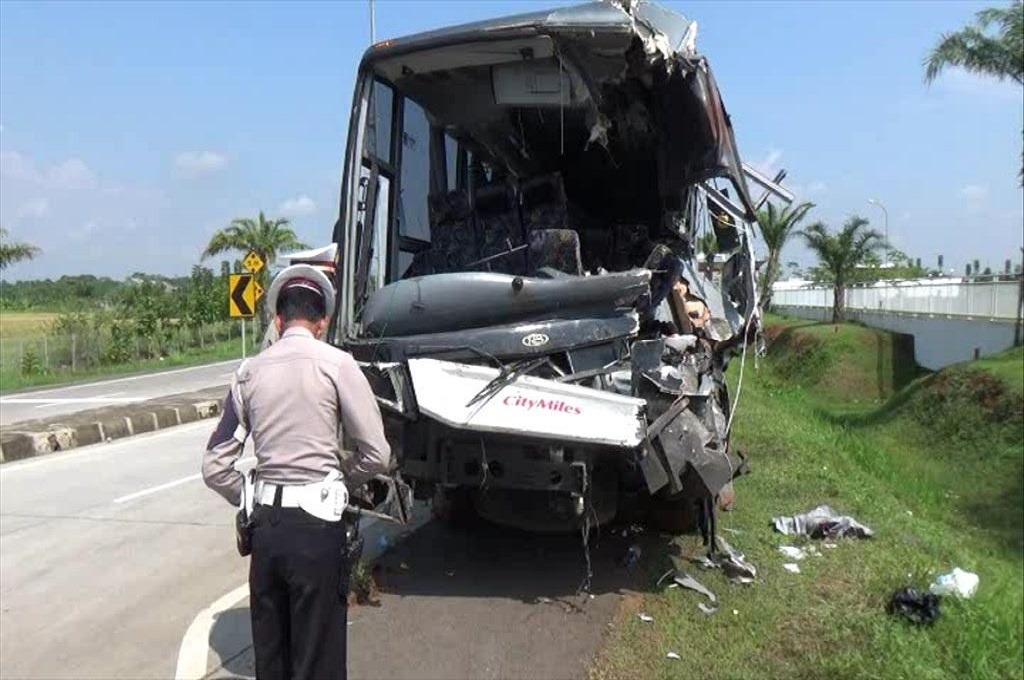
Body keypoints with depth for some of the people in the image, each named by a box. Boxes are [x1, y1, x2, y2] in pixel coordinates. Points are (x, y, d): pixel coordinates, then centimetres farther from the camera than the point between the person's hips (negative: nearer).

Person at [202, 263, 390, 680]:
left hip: (265, 524, 5)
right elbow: (376, 454, -6)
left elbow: (215, 468, 9)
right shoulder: (336, 363, -7)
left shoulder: (249, 372, 5)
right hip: (317, 524, -4)